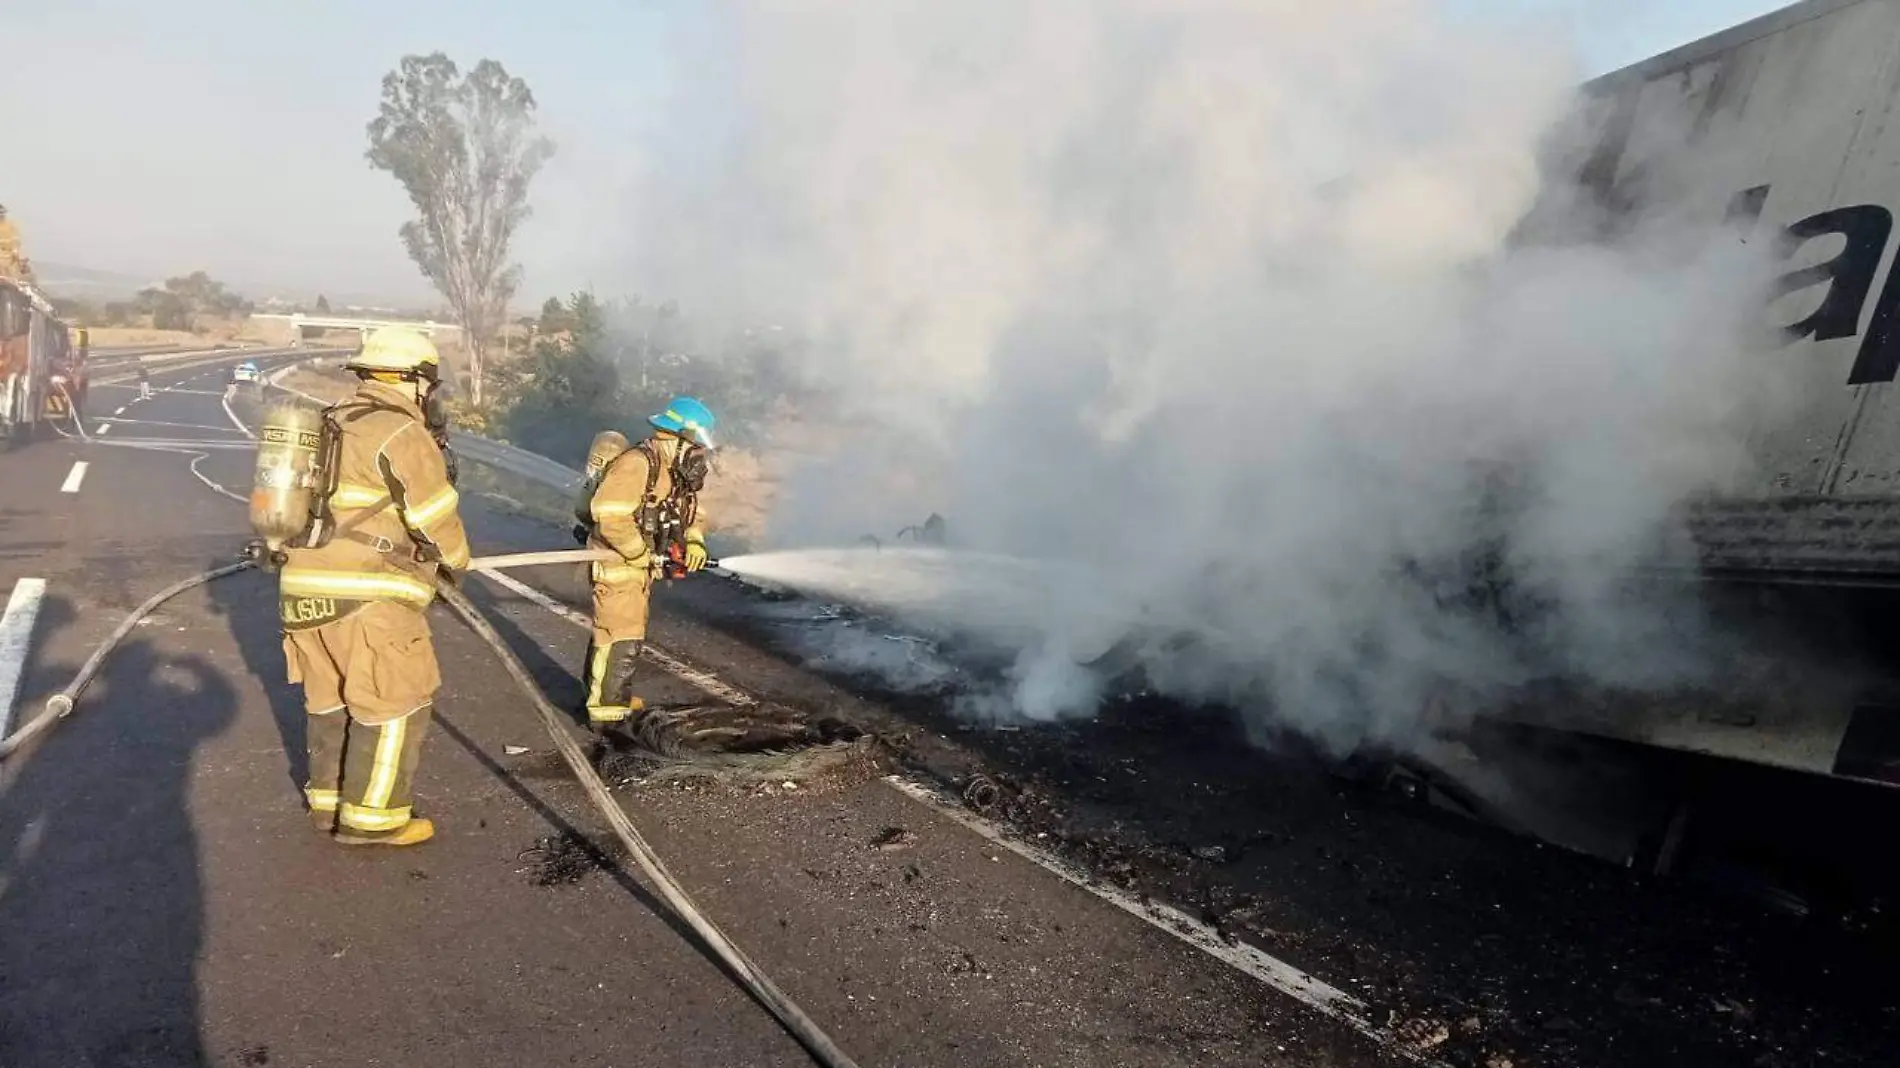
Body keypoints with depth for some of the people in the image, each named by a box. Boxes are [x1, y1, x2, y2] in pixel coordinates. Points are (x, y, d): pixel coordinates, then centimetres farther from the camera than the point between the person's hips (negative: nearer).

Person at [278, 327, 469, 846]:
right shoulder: (400, 434, -11)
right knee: (395, 705, 1)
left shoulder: (331, 425, 16)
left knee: (331, 700, 18)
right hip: (367, 595, -9)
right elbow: (437, 517, -9)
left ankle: (330, 801, 29)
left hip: (307, 588, 9)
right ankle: (371, 818, 7)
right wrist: (457, 559, 9)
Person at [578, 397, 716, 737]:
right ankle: (608, 715, 1)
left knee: (628, 632, 22)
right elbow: (610, 516, -31)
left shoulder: (676, 473, 7)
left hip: (640, 566, 10)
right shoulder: (636, 464, -23)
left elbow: (693, 512, 15)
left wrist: (695, 542, -5)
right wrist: (643, 553, -25)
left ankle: (599, 692, 40)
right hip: (618, 564, -10)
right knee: (622, 640, -8)